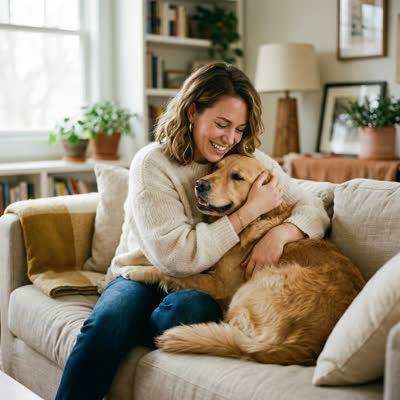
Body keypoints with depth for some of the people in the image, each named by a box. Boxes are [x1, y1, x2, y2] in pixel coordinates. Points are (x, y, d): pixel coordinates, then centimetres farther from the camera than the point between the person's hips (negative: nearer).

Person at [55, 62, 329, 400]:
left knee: (191, 306, -35)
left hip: (202, 288, 2)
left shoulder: (251, 160, 3)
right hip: (142, 277, -2)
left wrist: (280, 233, -20)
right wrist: (250, 211, -18)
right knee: (108, 320, -34)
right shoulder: (152, 163, -11)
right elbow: (177, 256, -20)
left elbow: (313, 210, 3)